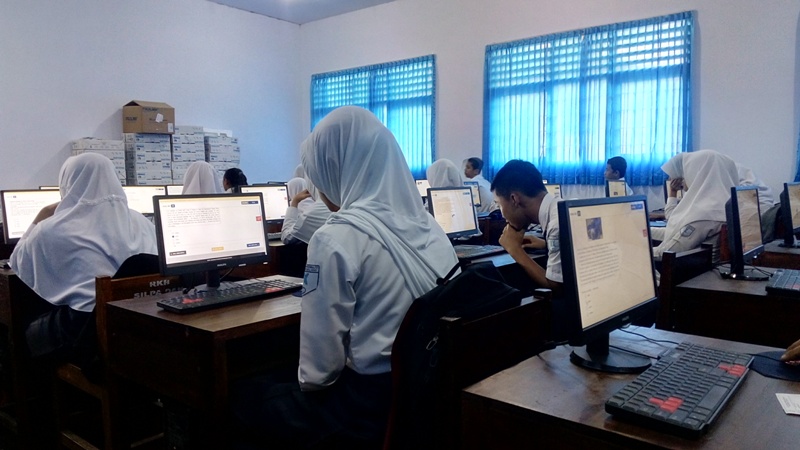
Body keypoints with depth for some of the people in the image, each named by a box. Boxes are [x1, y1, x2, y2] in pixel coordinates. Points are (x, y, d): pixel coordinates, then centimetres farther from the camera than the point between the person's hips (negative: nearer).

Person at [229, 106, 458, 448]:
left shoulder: (338, 237, -20)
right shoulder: (428, 224, 2)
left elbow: (318, 372, -16)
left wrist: (308, 383, 6)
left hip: (371, 405, -8)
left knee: (240, 399, 15)